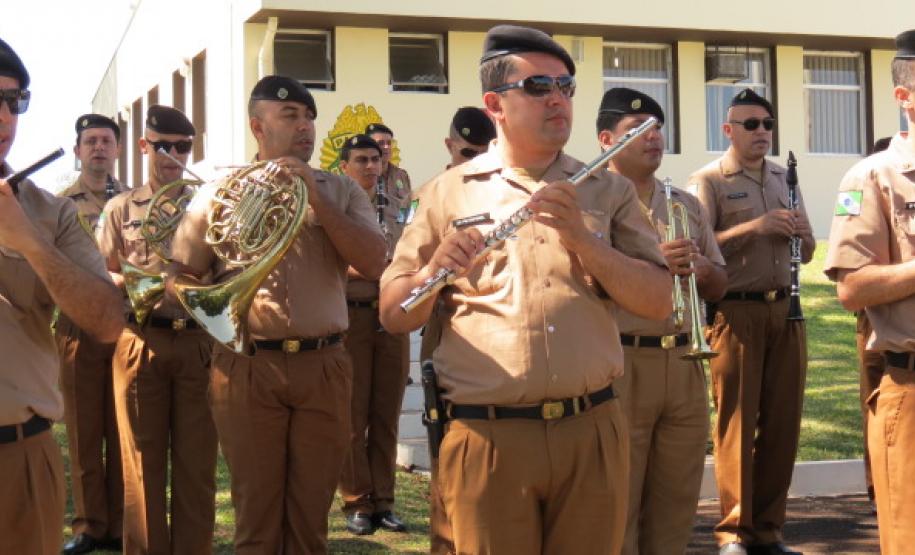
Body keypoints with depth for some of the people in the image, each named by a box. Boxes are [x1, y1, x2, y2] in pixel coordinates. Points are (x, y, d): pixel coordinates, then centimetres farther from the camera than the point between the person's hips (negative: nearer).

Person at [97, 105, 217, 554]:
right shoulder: (121, 208, 8)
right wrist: (130, 282, -14)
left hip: (199, 341, 1)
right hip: (140, 342, -1)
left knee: (197, 463, 3)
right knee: (144, 464, 3)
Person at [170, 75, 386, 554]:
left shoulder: (340, 191, 10)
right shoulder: (220, 191, 8)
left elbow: (374, 264, -4)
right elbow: (182, 277, 7)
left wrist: (316, 197, -9)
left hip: (324, 365, 1)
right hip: (246, 366, -1)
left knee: (311, 512, 7)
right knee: (256, 512, 5)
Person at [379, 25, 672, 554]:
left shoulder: (608, 190, 9)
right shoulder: (447, 193, 5)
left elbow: (659, 301, 0)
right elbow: (393, 315, 4)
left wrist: (581, 237, -13)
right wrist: (434, 272, -17)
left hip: (592, 432, 2)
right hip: (487, 436, -2)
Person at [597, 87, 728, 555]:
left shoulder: (687, 205, 15)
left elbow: (718, 287, 19)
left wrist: (701, 266, -3)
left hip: (684, 363, 6)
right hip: (619, 364, -5)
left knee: (677, 500, 11)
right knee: (618, 505, 1)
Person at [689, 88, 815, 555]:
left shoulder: (785, 179, 16)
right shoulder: (708, 181, -2)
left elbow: (808, 251, 18)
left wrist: (799, 232, -4)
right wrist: (755, 226, -22)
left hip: (785, 311, 6)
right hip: (736, 313, -5)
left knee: (783, 421, 6)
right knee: (737, 420, -2)